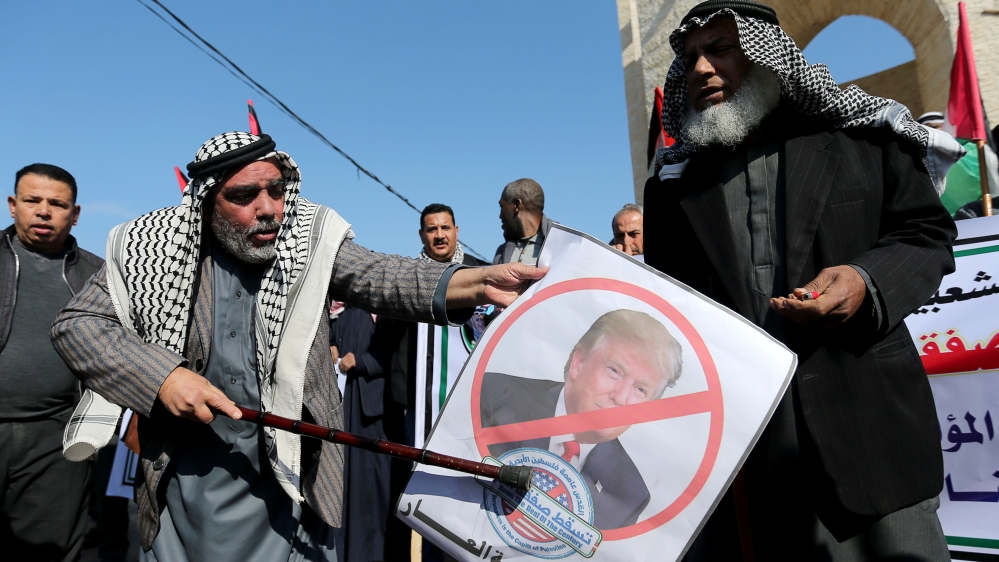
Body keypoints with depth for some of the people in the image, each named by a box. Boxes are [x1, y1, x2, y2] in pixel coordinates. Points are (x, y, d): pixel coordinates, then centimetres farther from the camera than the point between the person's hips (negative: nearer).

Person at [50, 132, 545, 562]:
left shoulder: (310, 239, -6)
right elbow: (75, 324, -1)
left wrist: (476, 282, -41)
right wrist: (164, 376, -17)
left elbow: (377, 277, -22)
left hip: (291, 479, 0)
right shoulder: (154, 249, -5)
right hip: (183, 477, 1)